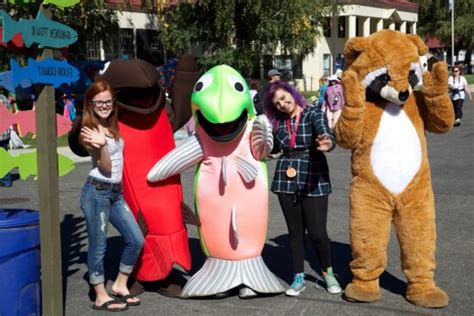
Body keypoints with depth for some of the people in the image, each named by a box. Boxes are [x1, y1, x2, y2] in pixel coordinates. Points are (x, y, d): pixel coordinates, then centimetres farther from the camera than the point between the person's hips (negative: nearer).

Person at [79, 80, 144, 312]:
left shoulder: (112, 127, 11)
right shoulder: (90, 131, -12)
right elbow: (105, 167, -17)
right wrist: (102, 145, -32)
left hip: (116, 193, 8)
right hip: (97, 192, -8)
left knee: (136, 240, 7)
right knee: (98, 246, 1)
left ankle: (120, 286, 21)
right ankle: (101, 297, 12)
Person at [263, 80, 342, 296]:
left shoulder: (314, 114, -9)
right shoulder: (278, 122, 5)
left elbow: (326, 134, -27)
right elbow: (273, 148, 14)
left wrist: (327, 143, -49)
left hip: (314, 181, -4)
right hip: (286, 180, 4)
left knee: (317, 232, -3)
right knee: (295, 231, 9)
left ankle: (328, 273, 23)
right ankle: (299, 278, 22)